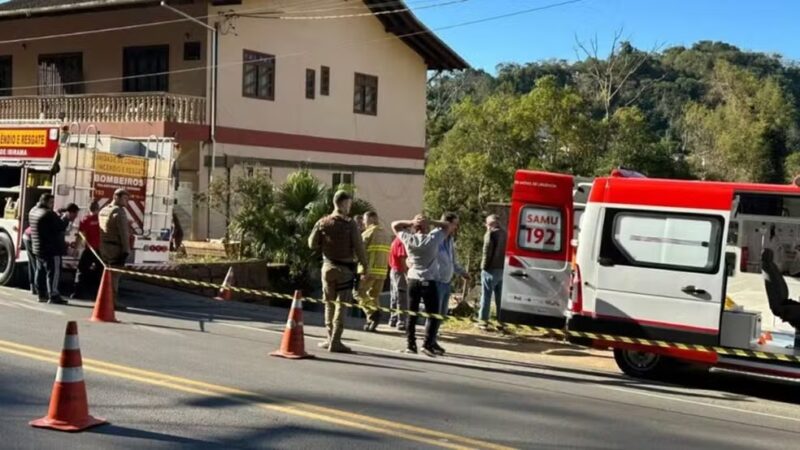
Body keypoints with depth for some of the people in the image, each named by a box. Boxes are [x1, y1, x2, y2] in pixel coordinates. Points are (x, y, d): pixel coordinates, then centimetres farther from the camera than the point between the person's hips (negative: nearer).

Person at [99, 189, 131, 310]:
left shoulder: (103, 210, 15)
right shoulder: (119, 211, -13)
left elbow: (101, 230, 12)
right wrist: (126, 250, -18)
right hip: (116, 247, -9)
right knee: (114, 274, -6)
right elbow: (123, 233, -18)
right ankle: (113, 301, -5)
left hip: (104, 247, 9)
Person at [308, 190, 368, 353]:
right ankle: (335, 342, -3)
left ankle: (331, 339, 20)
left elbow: (312, 244, 1)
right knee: (341, 305, -1)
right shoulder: (350, 224, -12)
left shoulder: (322, 223, -1)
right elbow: (358, 247, -13)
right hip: (345, 268, -4)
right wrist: (364, 264, -3)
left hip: (328, 266, 4)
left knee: (329, 303, 15)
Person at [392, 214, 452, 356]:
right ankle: (428, 344, -9)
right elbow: (447, 226, 8)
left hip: (413, 280, 3)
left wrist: (410, 222, 2)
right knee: (432, 315, 1)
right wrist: (430, 222, -1)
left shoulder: (409, 239, -1)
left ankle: (410, 344, 10)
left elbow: (394, 225, 13)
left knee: (411, 314, 10)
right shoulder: (433, 238, -6)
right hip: (429, 282, -3)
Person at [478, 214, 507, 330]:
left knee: (486, 295, -1)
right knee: (500, 297, 10)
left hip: (491, 269, -6)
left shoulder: (490, 233, -6)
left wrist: (484, 266, -5)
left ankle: (483, 321, -1)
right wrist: (504, 264, 13)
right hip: (503, 269, 6)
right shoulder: (505, 234, 14)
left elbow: (487, 251, -13)